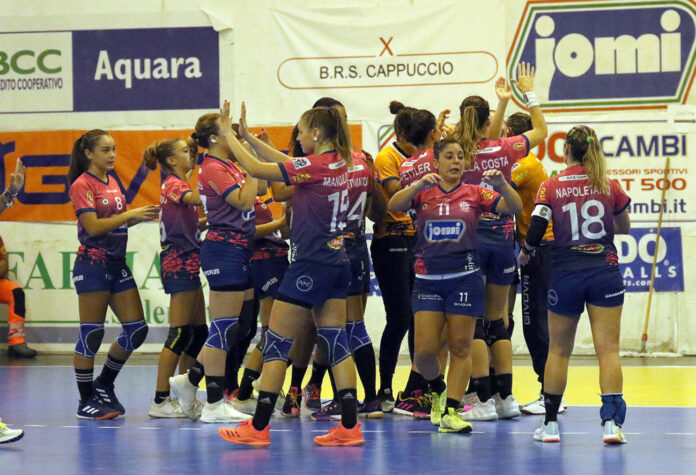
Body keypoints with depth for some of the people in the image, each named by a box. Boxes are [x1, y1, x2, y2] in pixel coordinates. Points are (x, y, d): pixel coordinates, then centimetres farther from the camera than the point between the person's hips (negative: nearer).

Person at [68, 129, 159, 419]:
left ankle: (104, 386, 20)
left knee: (136, 329, 4)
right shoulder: (82, 184, -9)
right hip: (93, 263, -8)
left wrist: (141, 217, 3)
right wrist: (130, 214, -18)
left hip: (117, 264, 8)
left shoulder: (111, 182, 16)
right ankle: (86, 402, 3)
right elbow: (93, 226, -18)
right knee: (91, 335, -5)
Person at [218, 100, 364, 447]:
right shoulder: (338, 163, 8)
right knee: (335, 343, 8)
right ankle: (349, 427, 4)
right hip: (337, 263, 9)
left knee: (276, 344, -2)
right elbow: (284, 161, 19)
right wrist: (247, 136, 18)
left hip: (310, 264, -9)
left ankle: (259, 427, 0)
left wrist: (228, 135, -4)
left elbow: (256, 168, -14)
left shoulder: (315, 166, -16)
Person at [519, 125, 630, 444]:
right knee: (608, 349, -4)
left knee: (558, 350, 12)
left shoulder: (550, 187, -3)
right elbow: (624, 227, 17)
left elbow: (535, 230, -9)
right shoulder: (609, 186, 3)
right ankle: (611, 422, -16)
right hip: (605, 271, 0)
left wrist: (525, 254, 11)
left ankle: (550, 423, 16)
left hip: (566, 273, 0)